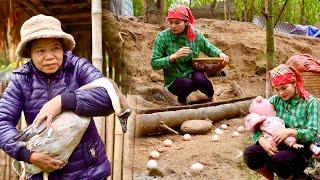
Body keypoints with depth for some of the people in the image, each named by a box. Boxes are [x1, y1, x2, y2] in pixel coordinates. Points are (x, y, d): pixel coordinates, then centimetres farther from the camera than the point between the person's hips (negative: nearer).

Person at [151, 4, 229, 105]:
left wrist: (220, 54, -8)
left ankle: (212, 98, 1)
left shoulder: (196, 34, -3)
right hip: (174, 81, -2)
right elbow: (154, 64, -13)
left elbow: (209, 49, 13)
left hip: (193, 74, 2)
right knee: (187, 83, -35)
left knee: (199, 78, -32)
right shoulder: (162, 37, -11)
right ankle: (182, 101, 1)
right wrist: (174, 56, -26)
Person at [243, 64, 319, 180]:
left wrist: (290, 132, -27)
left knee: (278, 159, -36)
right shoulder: (275, 100, 6)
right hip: (277, 146, 4)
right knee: (250, 154, -24)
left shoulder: (310, 103, -4)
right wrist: (262, 140, -21)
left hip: (301, 150, -4)